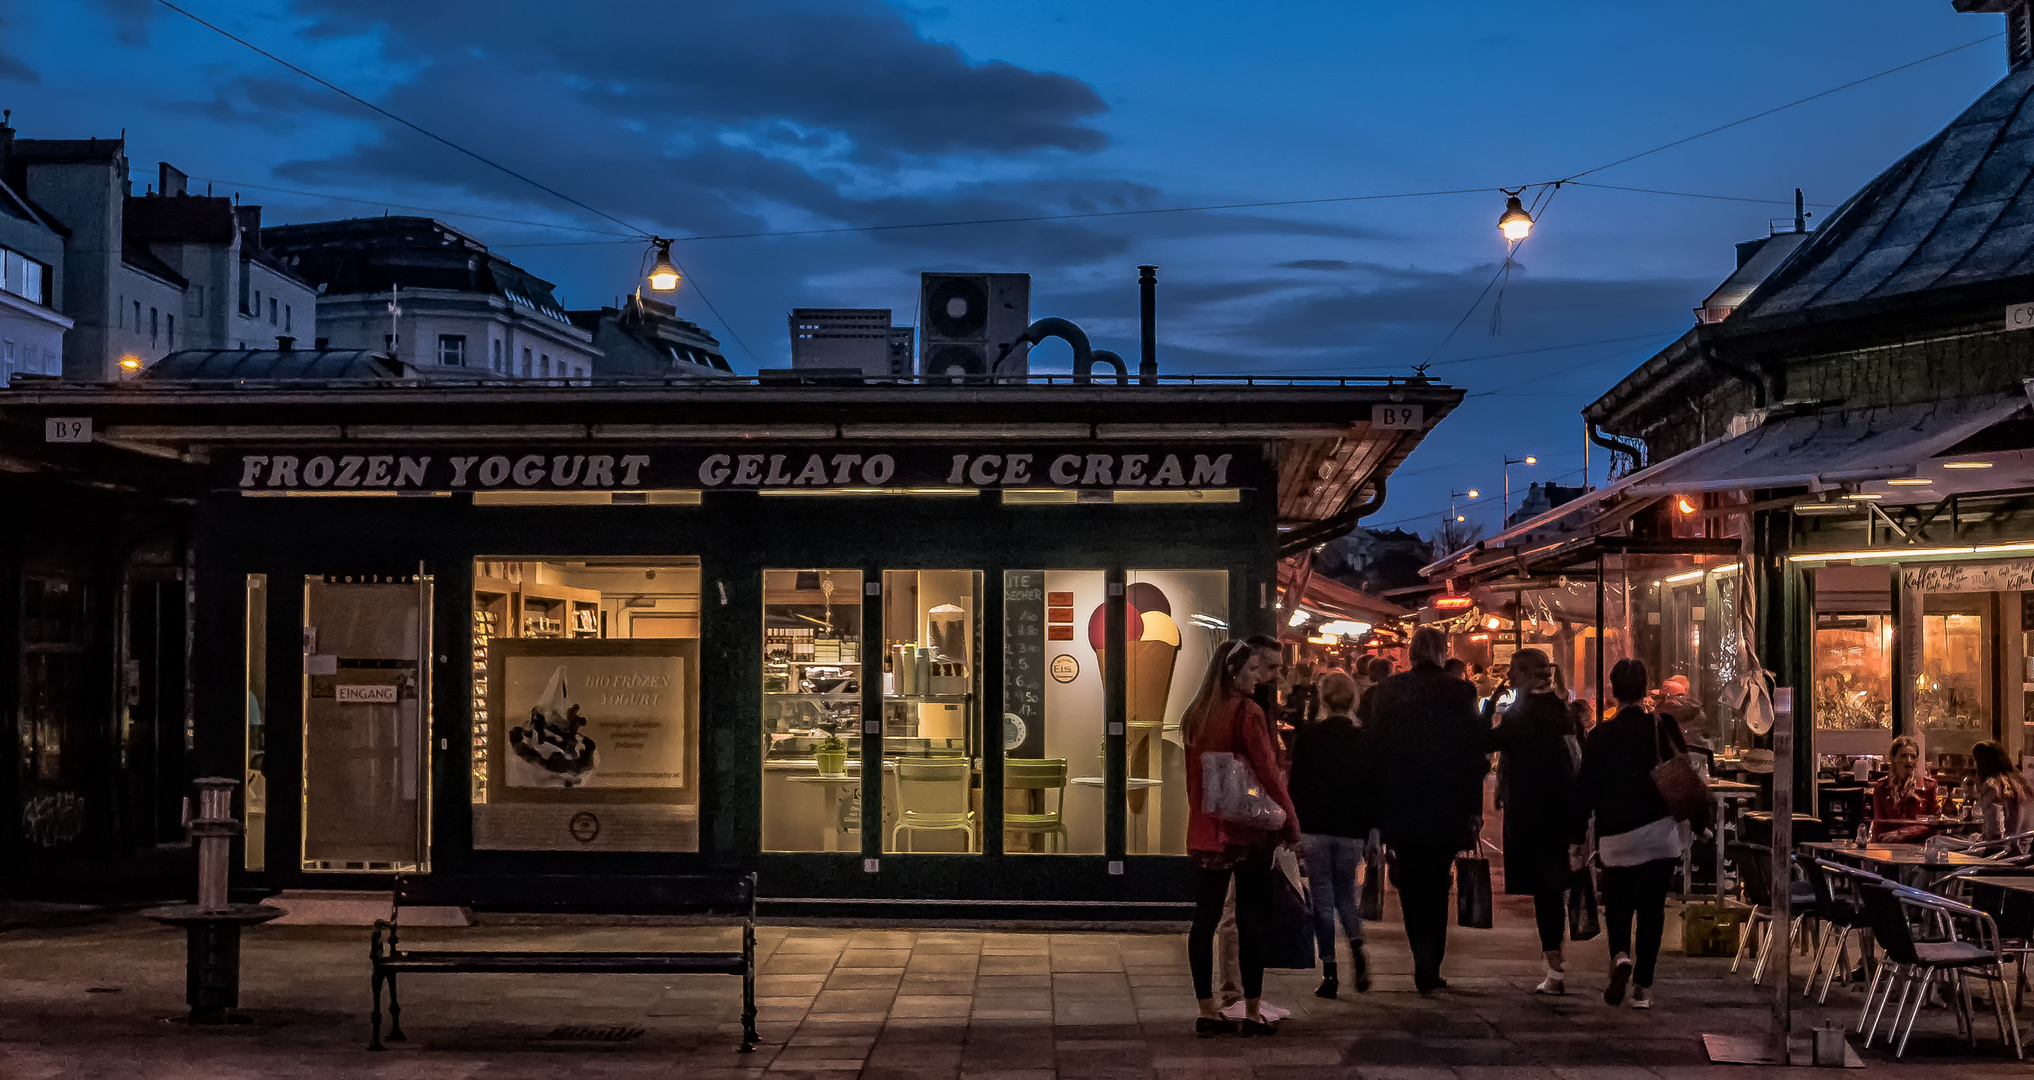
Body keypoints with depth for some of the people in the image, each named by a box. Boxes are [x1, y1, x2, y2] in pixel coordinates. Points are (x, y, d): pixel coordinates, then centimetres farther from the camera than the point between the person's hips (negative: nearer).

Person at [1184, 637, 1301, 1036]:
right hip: (1248, 831, -6)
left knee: (1205, 920, 5)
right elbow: (1269, 774, -11)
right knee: (1251, 920, 0)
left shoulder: (1195, 715, 8)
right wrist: (1291, 825, -3)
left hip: (1204, 832, 6)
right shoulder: (1247, 713, -11)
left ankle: (1207, 1011, 8)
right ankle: (1252, 1013, 3)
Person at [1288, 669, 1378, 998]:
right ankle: (1357, 945, -9)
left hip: (1315, 828, -2)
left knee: (1322, 897, 4)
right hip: (1351, 830, 2)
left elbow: (1296, 786, -4)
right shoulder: (1365, 740, 1)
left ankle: (1330, 973, 0)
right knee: (1345, 891, 17)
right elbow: (1373, 791, 3)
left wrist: (1293, 830, 3)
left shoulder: (1306, 737, -5)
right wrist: (1372, 833, 10)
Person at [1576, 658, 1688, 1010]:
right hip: (1662, 832, 0)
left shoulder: (1600, 736, -4)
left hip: (1616, 837, 0)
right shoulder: (1664, 726, -4)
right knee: (1652, 908, 9)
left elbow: (1584, 789, 0)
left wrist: (1577, 838, 8)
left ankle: (1620, 956, -14)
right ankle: (1643, 987, 9)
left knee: (1617, 903, 14)